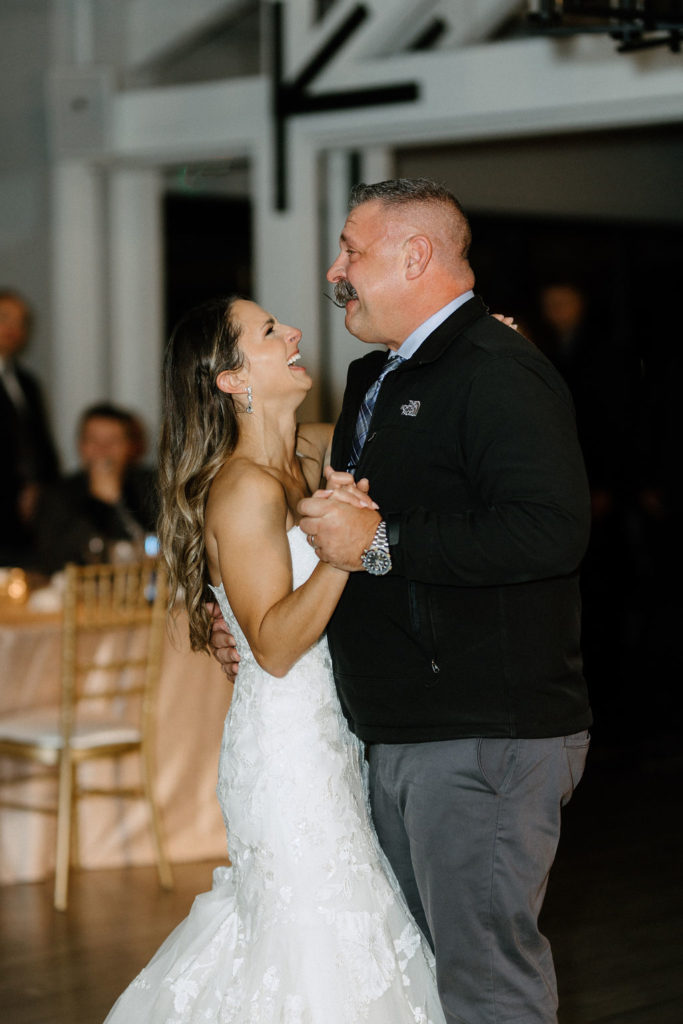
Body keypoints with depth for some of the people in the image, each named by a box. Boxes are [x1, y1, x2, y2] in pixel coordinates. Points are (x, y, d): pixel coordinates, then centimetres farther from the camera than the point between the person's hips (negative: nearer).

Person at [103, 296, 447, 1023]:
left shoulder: (313, 453, 6)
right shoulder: (244, 490, -17)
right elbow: (275, 647, -20)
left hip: (328, 733, 8)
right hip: (286, 739, -8)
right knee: (312, 934, -2)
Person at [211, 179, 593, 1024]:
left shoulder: (499, 375, -14)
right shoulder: (374, 381, 18)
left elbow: (549, 532, -29)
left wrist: (380, 542, -23)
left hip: (485, 739, -10)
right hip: (400, 736, 10)